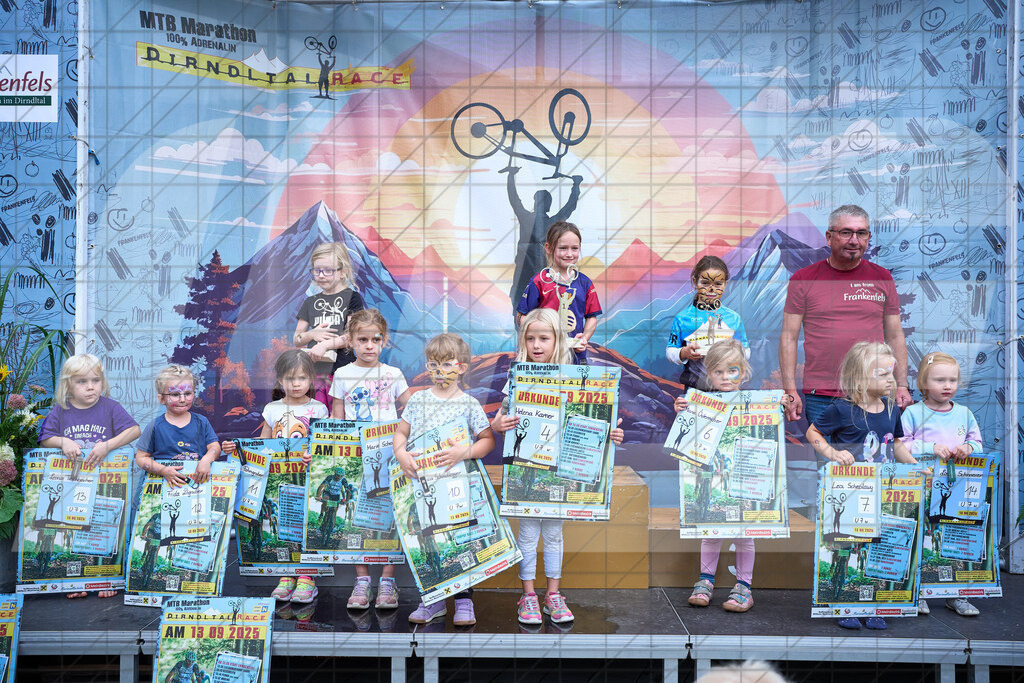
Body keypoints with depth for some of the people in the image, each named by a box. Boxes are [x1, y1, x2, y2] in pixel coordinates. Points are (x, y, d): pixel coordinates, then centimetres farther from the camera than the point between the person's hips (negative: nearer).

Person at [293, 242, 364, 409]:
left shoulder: (352, 298, 3)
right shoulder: (310, 302, 17)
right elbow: (296, 339, 18)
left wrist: (326, 344, -18)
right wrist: (311, 334, -4)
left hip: (341, 369, -4)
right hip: (314, 369, 4)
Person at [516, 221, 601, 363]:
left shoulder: (584, 283, 8)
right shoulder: (539, 282, -3)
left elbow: (591, 317, 13)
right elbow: (521, 317, -2)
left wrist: (584, 338, -5)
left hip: (576, 353, 3)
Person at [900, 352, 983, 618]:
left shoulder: (964, 413, 10)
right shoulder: (912, 413, -3)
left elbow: (978, 443, 14)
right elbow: (901, 446, -8)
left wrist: (968, 448, -8)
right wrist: (931, 448, -18)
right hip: (922, 488, -3)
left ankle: (956, 595, 17)